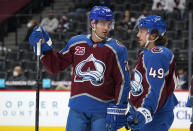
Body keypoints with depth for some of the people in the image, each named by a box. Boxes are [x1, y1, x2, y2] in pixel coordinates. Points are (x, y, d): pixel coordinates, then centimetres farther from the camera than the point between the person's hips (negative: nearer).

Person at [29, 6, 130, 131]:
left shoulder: (117, 49, -4)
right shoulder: (76, 43, 5)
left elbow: (123, 81, -4)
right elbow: (56, 66, 14)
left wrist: (117, 110, -10)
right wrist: (43, 46, 3)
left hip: (103, 110, -3)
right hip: (78, 108, 3)